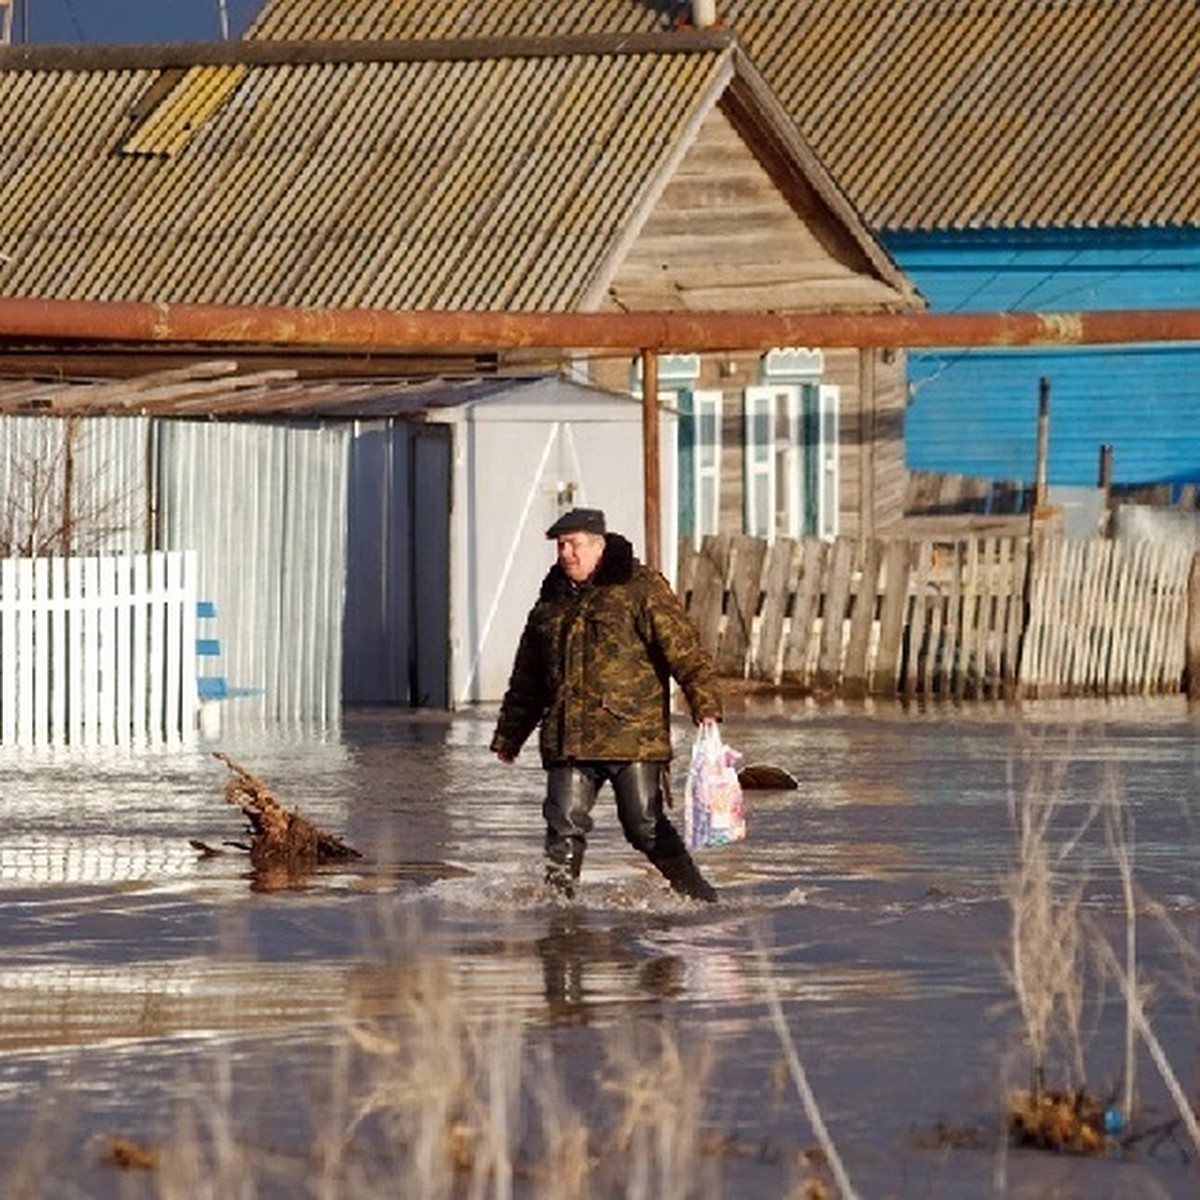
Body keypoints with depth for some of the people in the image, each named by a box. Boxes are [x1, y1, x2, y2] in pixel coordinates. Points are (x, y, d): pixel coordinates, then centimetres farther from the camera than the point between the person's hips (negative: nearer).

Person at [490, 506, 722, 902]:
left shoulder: (640, 588, -1)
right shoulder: (552, 600, 18)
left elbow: (682, 648, -8)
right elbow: (526, 678, 27)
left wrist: (704, 704, -18)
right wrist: (509, 736, 28)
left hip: (632, 735, -5)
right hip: (567, 742, 5)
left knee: (645, 826, -2)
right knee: (564, 826, -4)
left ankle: (699, 896, 12)